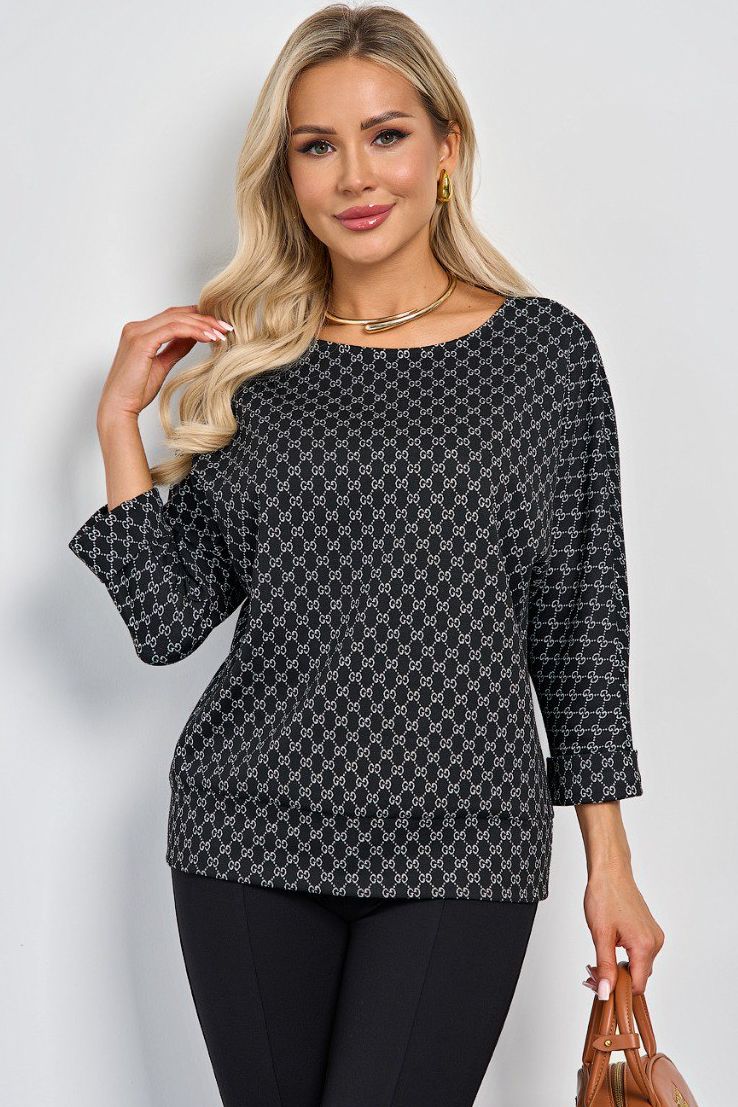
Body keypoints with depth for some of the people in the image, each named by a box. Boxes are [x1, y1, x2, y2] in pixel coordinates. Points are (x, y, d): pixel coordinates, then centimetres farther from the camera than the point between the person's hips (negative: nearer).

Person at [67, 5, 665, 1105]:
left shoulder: (545, 348, 0)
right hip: (250, 837, 2)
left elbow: (579, 617, 3)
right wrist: (120, 420, -3)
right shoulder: (247, 362, 5)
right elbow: (172, 624, 2)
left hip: (459, 846, -2)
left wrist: (609, 859, 3)